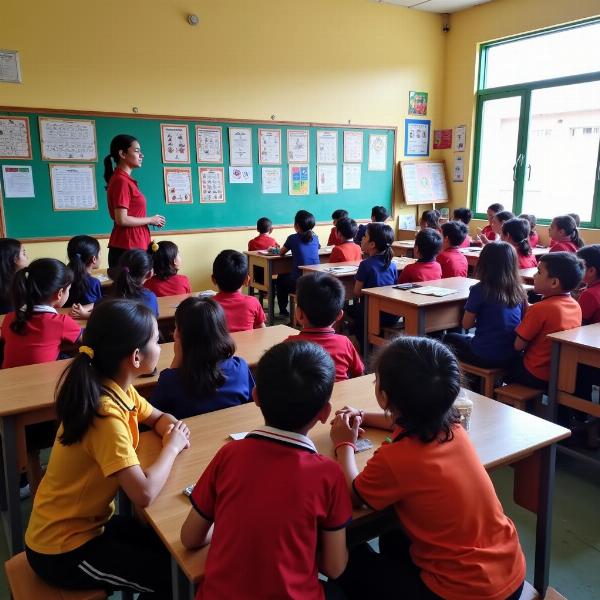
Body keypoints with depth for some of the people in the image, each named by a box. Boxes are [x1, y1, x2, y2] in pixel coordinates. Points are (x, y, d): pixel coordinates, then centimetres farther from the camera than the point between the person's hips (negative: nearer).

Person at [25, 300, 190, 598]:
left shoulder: (119, 389, -6)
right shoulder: (106, 414, -32)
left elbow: (158, 418, 12)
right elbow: (144, 493, -38)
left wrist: (171, 428, -12)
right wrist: (172, 446, -21)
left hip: (86, 522, 8)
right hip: (62, 550, -8)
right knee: (173, 574, -1)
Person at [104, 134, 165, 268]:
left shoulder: (125, 179, 15)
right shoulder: (121, 181, -13)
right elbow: (121, 220, -20)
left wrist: (152, 220, 6)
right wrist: (151, 220, -9)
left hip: (133, 246, 9)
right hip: (126, 248, -9)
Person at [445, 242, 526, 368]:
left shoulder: (479, 290, -16)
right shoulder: (518, 290, -4)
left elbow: (466, 324, -8)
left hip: (485, 357, -5)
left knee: (449, 339, 24)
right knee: (469, 338, 33)